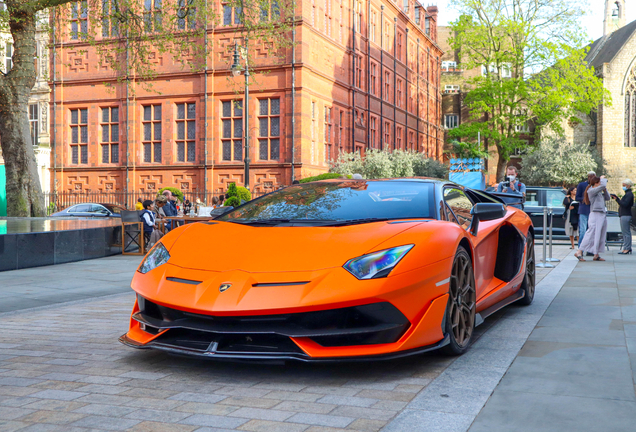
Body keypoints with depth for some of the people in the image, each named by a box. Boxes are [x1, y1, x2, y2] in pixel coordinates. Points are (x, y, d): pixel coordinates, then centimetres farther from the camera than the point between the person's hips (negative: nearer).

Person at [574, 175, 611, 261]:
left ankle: (596, 255, 9)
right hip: (596, 215, -9)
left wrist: (605, 190, 12)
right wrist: (603, 178, 1)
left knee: (601, 236, 6)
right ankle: (579, 252, -7)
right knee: (591, 235, -12)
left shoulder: (599, 192, 19)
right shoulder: (591, 191, -9)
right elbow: (603, 186, -18)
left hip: (603, 215, 9)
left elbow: (607, 198, 26)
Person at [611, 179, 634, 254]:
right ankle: (628, 248, 15)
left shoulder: (629, 194, -12)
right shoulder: (628, 193, 18)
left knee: (626, 232, -9)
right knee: (627, 232, 12)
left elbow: (624, 204, -21)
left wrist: (617, 199, -18)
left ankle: (626, 249, -8)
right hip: (624, 215, 11)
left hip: (626, 216, -11)